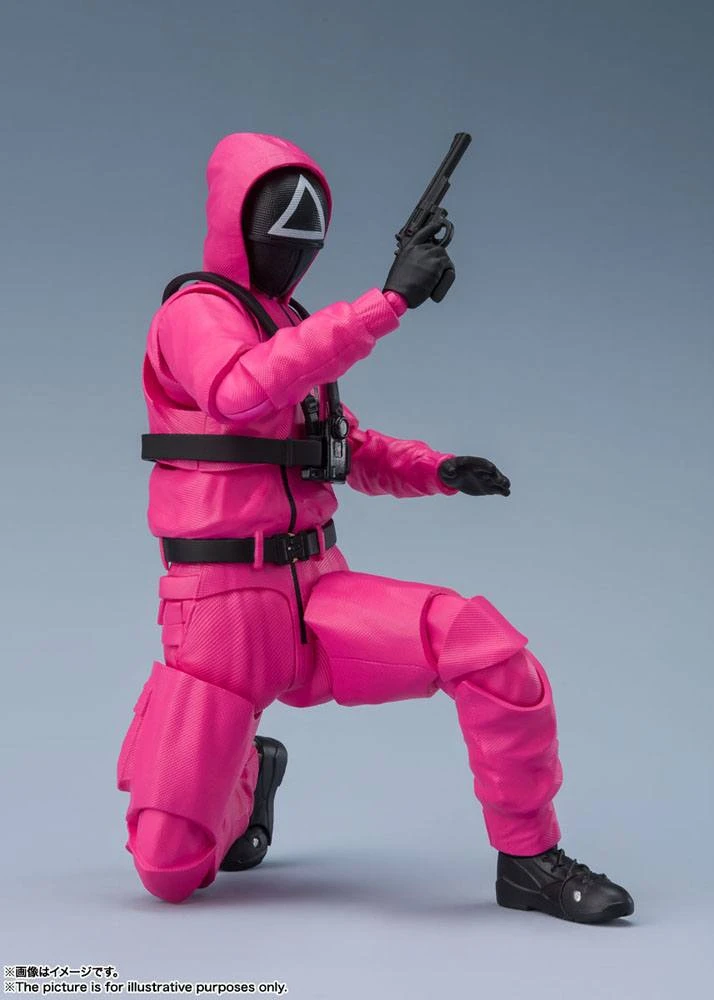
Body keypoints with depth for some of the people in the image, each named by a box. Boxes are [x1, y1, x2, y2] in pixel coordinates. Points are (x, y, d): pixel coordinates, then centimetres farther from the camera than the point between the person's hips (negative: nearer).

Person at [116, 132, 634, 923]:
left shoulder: (291, 328, 16)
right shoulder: (196, 312, -8)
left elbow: (349, 451, 26)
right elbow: (244, 391, -32)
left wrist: (440, 471, 6)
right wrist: (387, 301, -34)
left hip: (320, 592, 6)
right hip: (222, 607, -5)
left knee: (484, 642, -22)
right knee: (170, 872, -4)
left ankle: (529, 861, -6)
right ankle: (247, 779, 30)